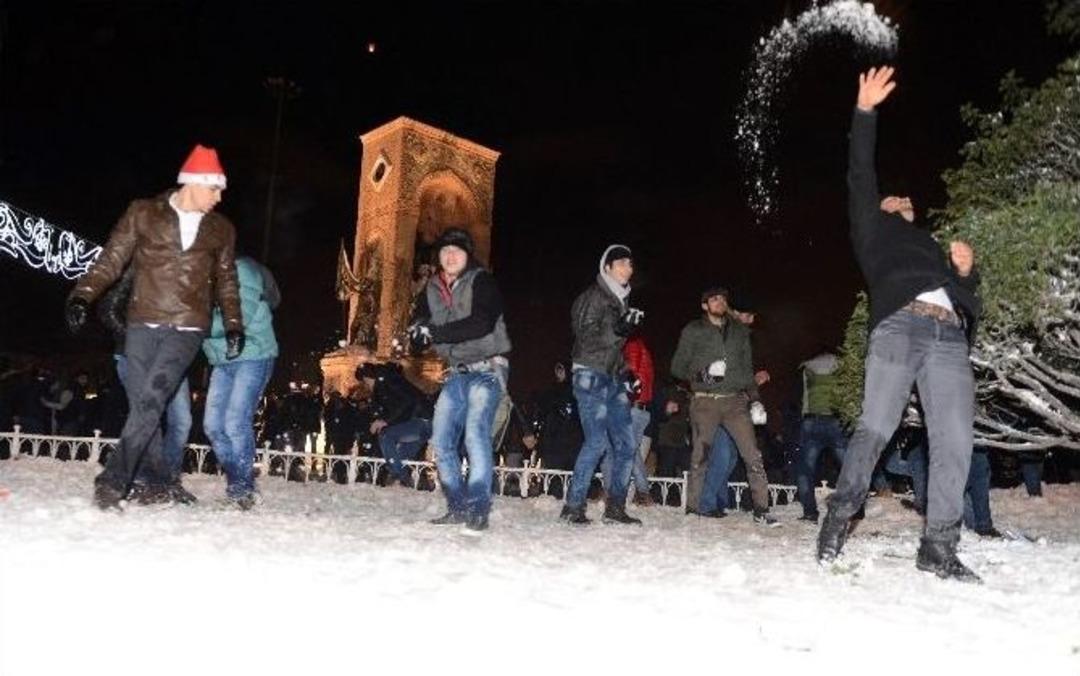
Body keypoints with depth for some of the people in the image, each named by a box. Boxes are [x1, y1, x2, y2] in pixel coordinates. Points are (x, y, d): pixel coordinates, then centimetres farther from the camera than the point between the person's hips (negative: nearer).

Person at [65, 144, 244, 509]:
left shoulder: (221, 229, 12)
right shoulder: (144, 213, 5)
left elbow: (226, 281, 19)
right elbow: (111, 259, 3)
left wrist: (233, 324, 10)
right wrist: (83, 295, -11)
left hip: (187, 329, 0)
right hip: (142, 324, 0)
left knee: (151, 400, -14)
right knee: (142, 404, 0)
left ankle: (114, 479, -10)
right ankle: (159, 479, 14)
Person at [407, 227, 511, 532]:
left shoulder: (481, 282, -9)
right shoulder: (432, 289, 11)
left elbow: (482, 323, -24)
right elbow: (417, 331, 9)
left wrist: (435, 333, -25)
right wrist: (419, 333, -17)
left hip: (487, 369, -7)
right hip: (458, 372, 7)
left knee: (475, 433, -20)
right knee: (441, 439, 3)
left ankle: (478, 509, -16)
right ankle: (458, 506, 14)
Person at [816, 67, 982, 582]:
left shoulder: (934, 248, 38)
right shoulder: (876, 229, 27)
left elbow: (967, 301, 32)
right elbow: (860, 179, 15)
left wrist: (966, 272, 11)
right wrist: (865, 112, 9)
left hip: (950, 336, 4)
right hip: (899, 325, -4)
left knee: (955, 442, -7)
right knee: (875, 429, -14)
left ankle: (938, 545, -5)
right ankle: (840, 514, -4)